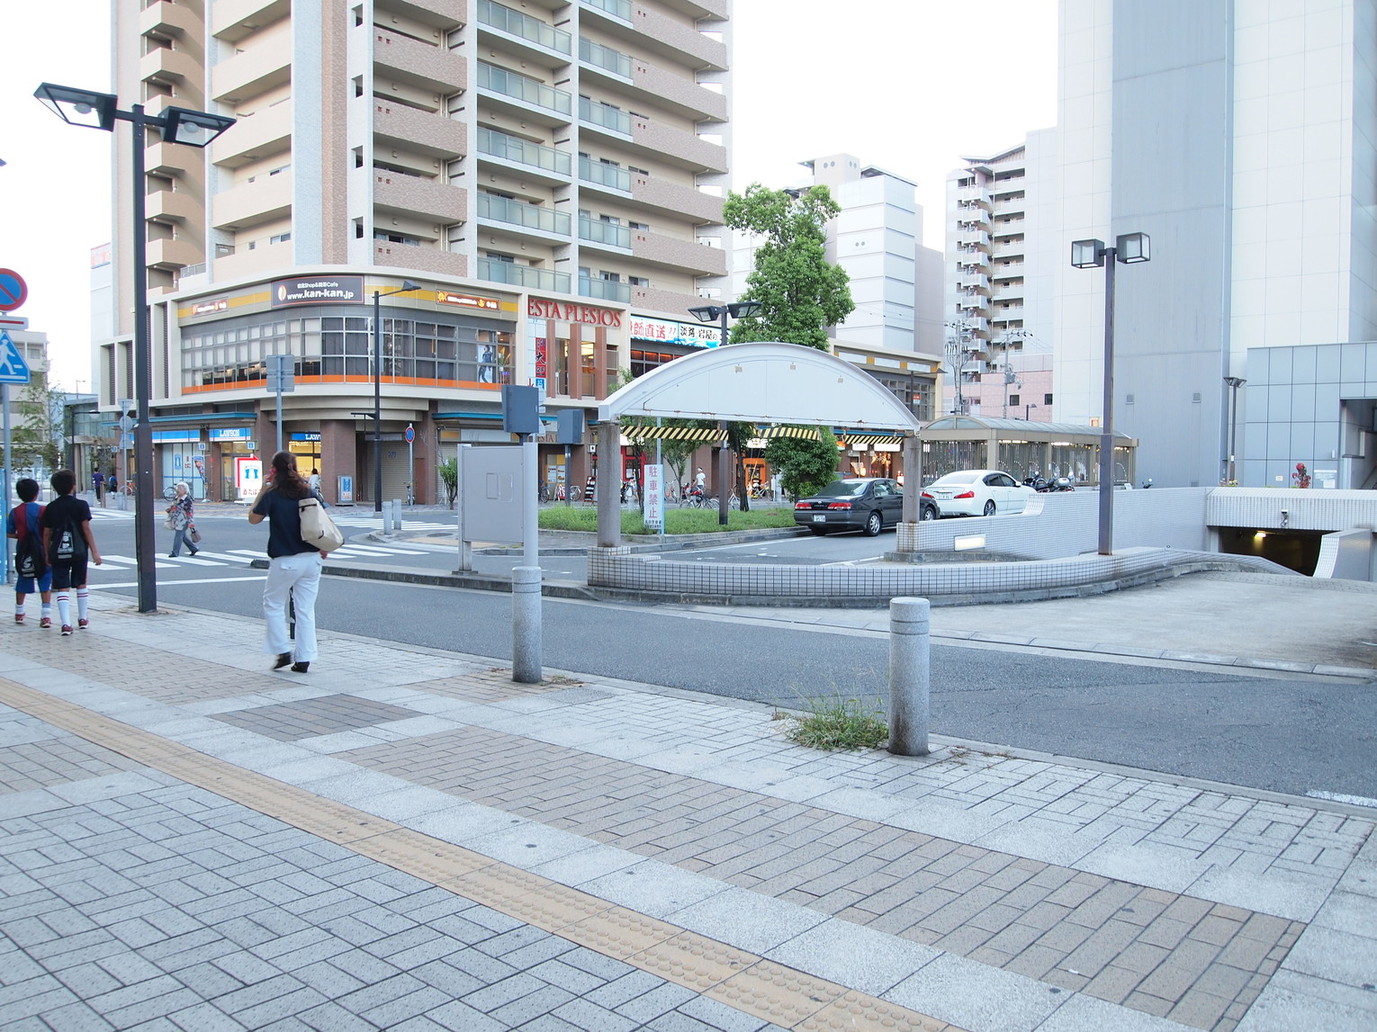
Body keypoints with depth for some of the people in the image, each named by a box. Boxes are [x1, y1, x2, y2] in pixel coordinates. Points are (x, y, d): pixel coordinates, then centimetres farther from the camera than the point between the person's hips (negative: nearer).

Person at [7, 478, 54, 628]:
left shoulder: (15, 512, -2)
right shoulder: (42, 510, -11)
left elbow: (9, 533, 0)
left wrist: (22, 535, 16)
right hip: (43, 552, -3)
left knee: (22, 583, 19)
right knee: (45, 585, 1)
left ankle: (19, 613, 32)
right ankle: (46, 615, -6)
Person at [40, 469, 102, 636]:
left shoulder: (51, 508, 4)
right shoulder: (81, 505, -4)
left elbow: (46, 534, 6)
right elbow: (86, 529, -8)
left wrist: (47, 554, 15)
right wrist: (94, 551, -6)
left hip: (58, 553, 1)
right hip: (79, 551, -1)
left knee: (62, 588, -1)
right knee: (81, 585, 15)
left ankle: (66, 623, -12)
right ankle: (83, 619, 23)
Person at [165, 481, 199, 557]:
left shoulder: (187, 500, -12)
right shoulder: (176, 499, 13)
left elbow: (190, 511, -14)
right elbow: (173, 507, 26)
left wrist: (190, 522, -18)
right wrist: (168, 509, 3)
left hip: (182, 521, -9)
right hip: (176, 521, 9)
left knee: (178, 536, -7)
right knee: (184, 536, 14)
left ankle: (175, 553, -2)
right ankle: (194, 548, 25)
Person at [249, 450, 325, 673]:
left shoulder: (272, 495, -9)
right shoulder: (309, 493, 2)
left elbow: (253, 518, 4)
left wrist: (262, 490, 6)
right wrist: (323, 550, 17)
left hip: (284, 561, -4)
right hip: (312, 560, 4)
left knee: (273, 605, 16)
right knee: (306, 610, 8)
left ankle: (283, 651, 9)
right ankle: (303, 659, 10)